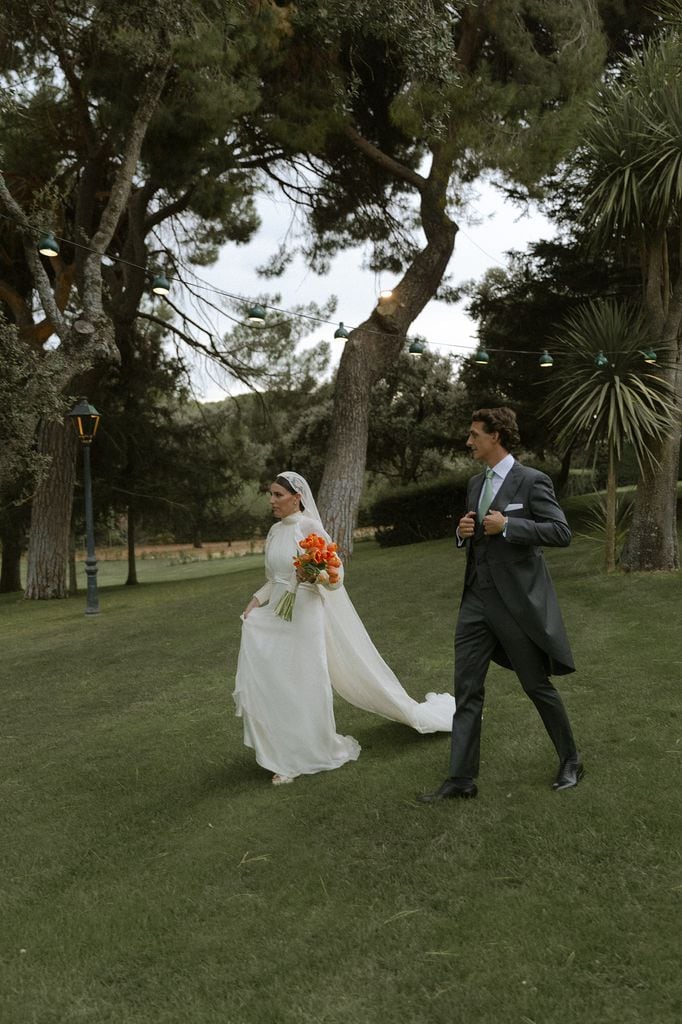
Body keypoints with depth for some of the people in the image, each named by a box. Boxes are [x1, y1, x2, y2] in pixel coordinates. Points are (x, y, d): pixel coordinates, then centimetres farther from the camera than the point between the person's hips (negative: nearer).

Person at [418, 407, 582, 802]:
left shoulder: (532, 481, -10)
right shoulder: (476, 483, 13)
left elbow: (562, 532, -17)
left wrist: (507, 525, -21)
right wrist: (463, 532, 0)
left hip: (517, 600, -7)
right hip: (477, 599, 7)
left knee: (538, 685, 8)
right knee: (467, 690, 5)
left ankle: (571, 761, 30)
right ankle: (462, 778, 13)